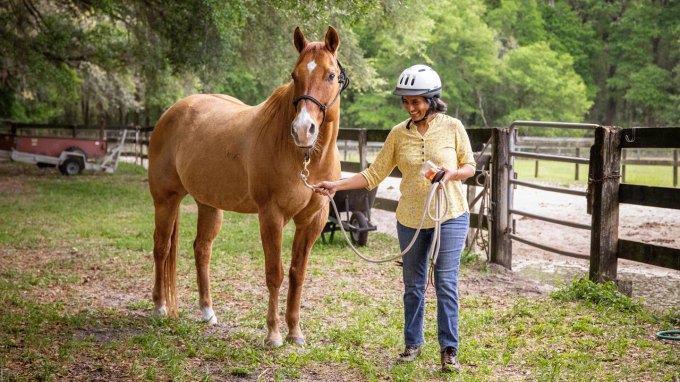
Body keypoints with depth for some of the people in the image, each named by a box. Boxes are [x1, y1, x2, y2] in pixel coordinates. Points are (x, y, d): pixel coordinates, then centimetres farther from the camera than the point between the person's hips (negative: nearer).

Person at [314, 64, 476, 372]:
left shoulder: (453, 127, -7)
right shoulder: (398, 133, -2)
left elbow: (470, 165, 2)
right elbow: (374, 174, 0)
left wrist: (453, 173, -20)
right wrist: (337, 185, -9)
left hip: (450, 216, -3)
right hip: (410, 219, 3)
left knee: (446, 283, -4)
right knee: (413, 284, 13)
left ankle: (449, 350, 5)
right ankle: (413, 342, 28)